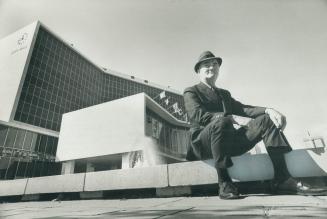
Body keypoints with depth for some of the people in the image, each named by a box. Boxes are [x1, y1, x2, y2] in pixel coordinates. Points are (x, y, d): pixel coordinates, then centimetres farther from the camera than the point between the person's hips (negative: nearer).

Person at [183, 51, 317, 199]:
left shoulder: (224, 93, 26)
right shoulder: (191, 92, 6)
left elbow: (242, 109, 11)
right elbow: (197, 114, -13)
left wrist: (268, 110, -8)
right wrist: (225, 117, -27)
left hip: (229, 141, 6)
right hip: (203, 143, -5)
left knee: (267, 119, -8)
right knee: (221, 122, -36)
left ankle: (282, 179, -13)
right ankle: (224, 183, -28)